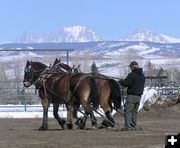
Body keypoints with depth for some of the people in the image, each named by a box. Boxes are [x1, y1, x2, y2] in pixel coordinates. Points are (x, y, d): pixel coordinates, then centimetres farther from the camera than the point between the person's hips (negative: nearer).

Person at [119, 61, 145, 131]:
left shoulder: (131, 75, -14)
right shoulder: (142, 75, 10)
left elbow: (126, 83, -16)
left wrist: (121, 81, 5)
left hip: (132, 96, -8)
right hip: (139, 96, 8)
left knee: (128, 111, -5)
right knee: (135, 111, 14)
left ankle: (127, 126, -11)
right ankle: (133, 126, 16)